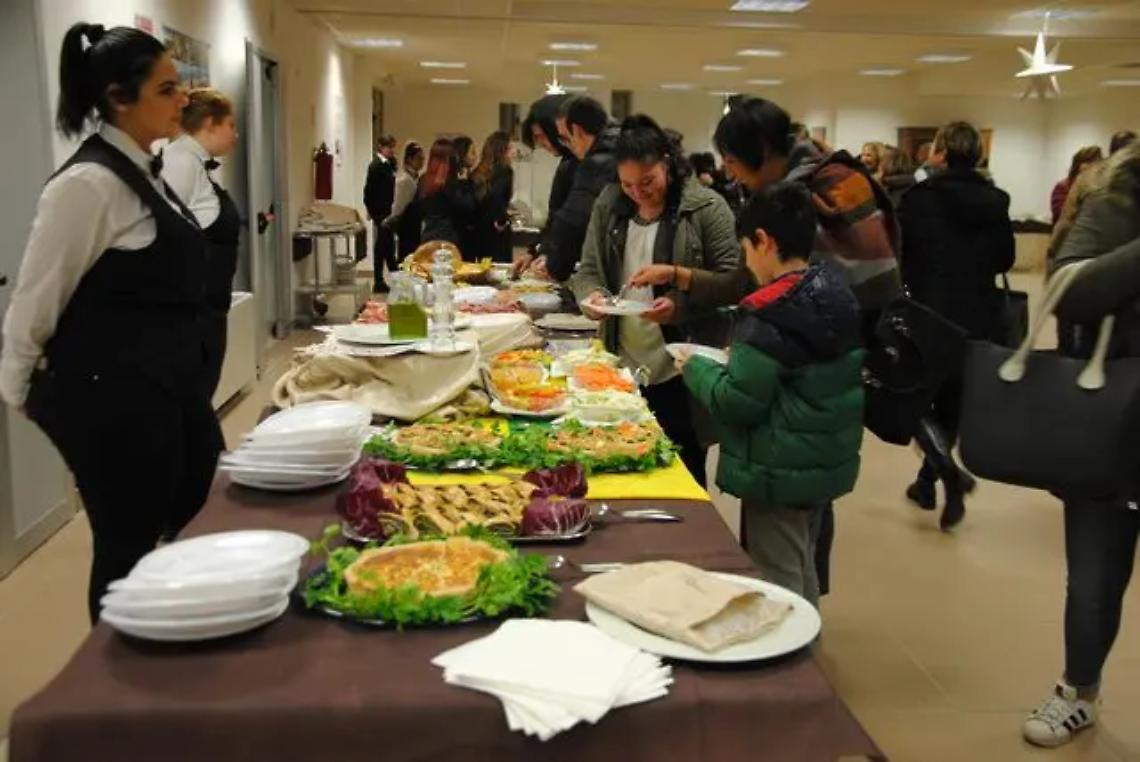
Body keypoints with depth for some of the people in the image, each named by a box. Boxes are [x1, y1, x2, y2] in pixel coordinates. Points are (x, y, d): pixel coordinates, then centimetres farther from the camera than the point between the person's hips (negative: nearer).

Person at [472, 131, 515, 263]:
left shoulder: (479, 172, 10)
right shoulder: (504, 171, -9)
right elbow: (496, 196, -25)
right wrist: (502, 219, -9)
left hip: (479, 232, 7)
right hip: (496, 233, -7)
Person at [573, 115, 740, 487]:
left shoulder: (706, 207, -7)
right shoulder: (608, 205, 7)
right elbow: (588, 271, 12)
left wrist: (680, 307, -24)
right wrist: (590, 296, -10)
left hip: (681, 372, -4)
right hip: (622, 369, 4)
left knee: (682, 470, 6)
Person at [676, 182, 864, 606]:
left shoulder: (769, 314, -23)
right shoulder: (837, 294, 3)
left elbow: (736, 402, -21)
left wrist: (695, 368, -6)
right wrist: (744, 357, 11)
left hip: (779, 473, -9)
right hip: (826, 463, 9)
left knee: (777, 585, 4)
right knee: (803, 569, 23)